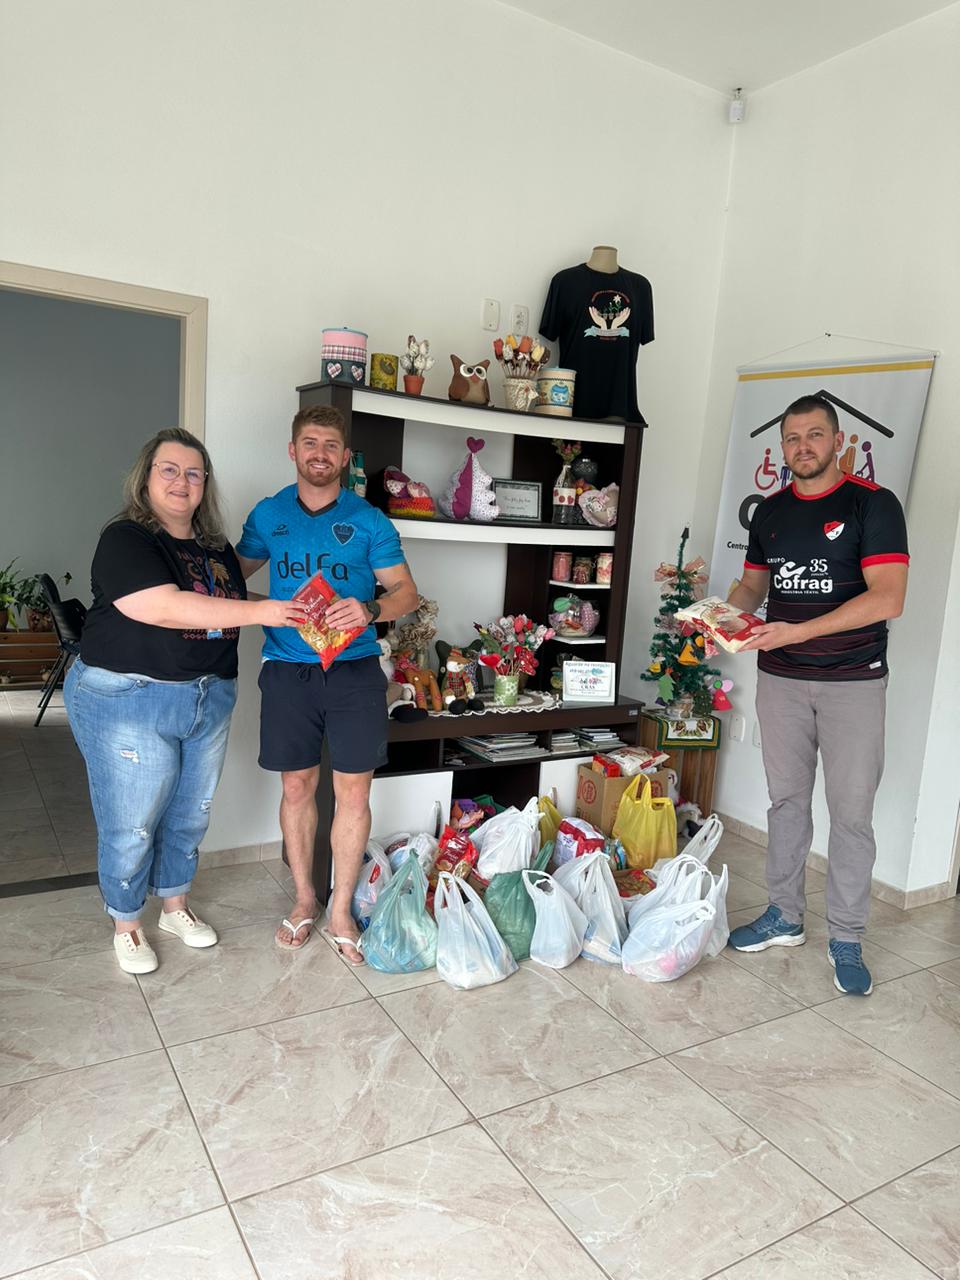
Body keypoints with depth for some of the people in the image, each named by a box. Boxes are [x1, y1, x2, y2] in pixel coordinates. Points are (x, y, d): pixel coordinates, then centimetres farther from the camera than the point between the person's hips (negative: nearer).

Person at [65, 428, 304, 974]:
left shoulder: (218, 548, 9)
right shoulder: (125, 539, -13)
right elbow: (166, 607, -27)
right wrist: (258, 612, -29)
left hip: (208, 701, 7)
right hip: (129, 701, -6)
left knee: (191, 815, 17)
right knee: (131, 825, 5)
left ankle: (176, 906, 39)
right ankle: (127, 925, 28)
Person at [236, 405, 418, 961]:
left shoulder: (368, 520, 2)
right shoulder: (269, 514, 8)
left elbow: (406, 590, 2)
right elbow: (235, 572, 19)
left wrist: (371, 611, -20)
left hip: (354, 669, -1)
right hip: (288, 669, 2)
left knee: (354, 792, 1)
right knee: (297, 787, 10)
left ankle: (340, 910, 18)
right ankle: (304, 899, 29)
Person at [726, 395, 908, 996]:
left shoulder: (873, 504, -9)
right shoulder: (770, 511, 8)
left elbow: (888, 598, -18)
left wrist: (797, 631, -25)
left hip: (853, 681, -4)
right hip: (781, 678, 5)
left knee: (852, 813, 2)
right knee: (787, 799, 13)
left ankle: (847, 939, 16)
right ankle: (785, 917, 27)